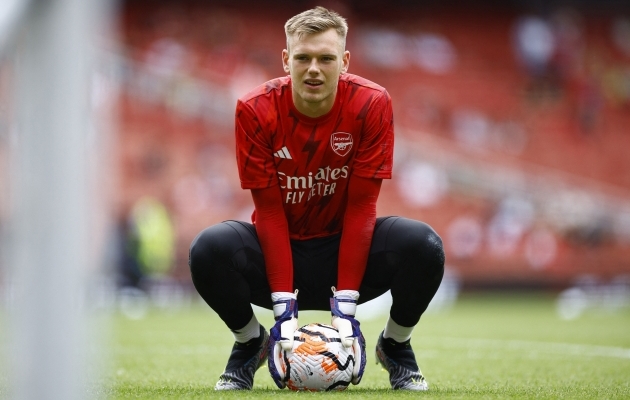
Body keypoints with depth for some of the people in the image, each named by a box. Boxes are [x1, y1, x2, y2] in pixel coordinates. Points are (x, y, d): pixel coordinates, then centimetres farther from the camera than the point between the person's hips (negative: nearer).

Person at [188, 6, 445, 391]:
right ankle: (250, 343, 0)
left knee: (423, 244, -29)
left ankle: (396, 345, 2)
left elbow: (361, 205, -15)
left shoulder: (372, 104, -16)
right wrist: (283, 307, -20)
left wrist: (346, 305, -20)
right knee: (210, 247, -31)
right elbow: (269, 210, -14)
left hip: (346, 249, 0)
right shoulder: (256, 110, -15)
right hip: (280, 251, 0)